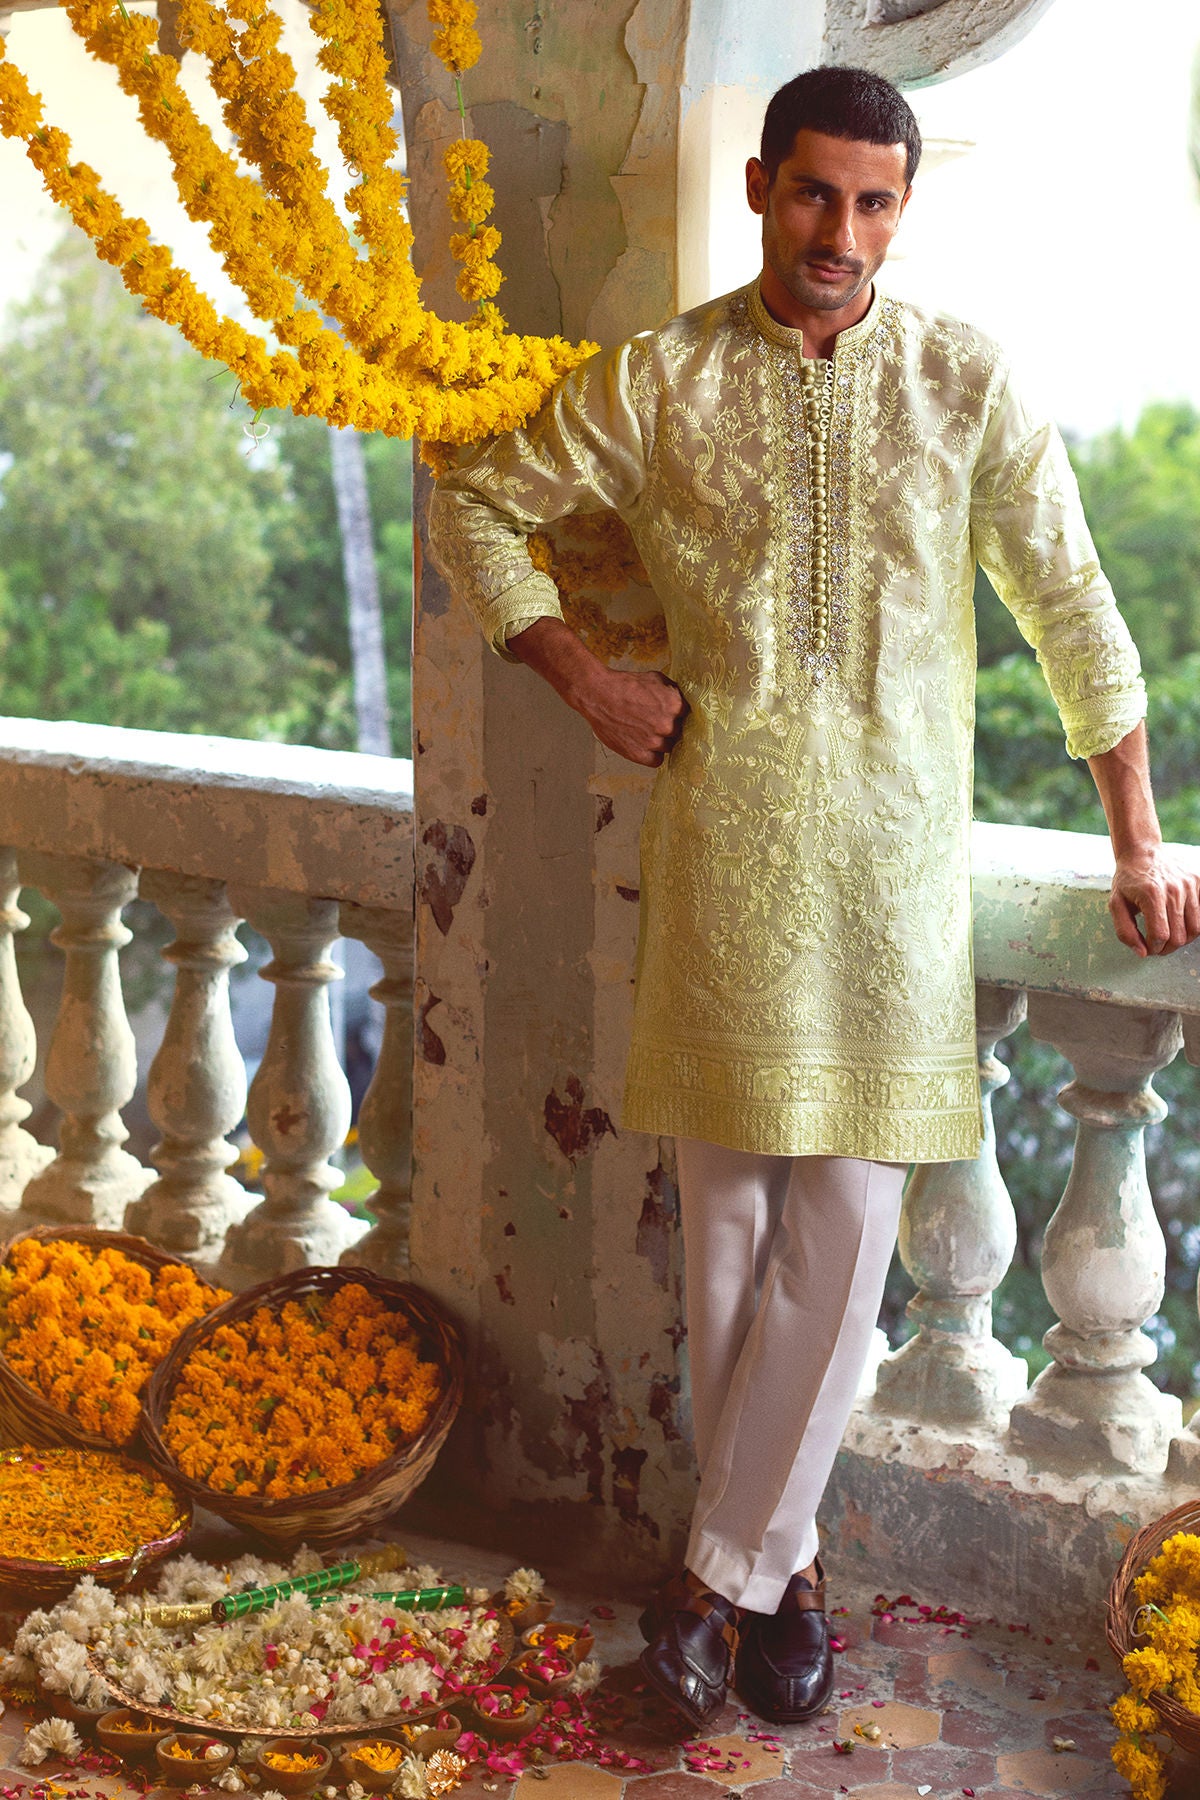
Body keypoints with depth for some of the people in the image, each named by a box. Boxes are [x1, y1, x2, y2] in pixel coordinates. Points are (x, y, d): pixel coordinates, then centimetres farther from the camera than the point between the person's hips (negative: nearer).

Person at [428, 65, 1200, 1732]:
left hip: (894, 849, 0)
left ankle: (725, 1571, 10)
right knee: (730, 1212, 5)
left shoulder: (966, 385, 2)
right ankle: (781, 1556, 19)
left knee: (844, 1228, -2)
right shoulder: (658, 383, 2)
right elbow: (477, 507, 13)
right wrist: (582, 677, 2)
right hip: (722, 834, 0)